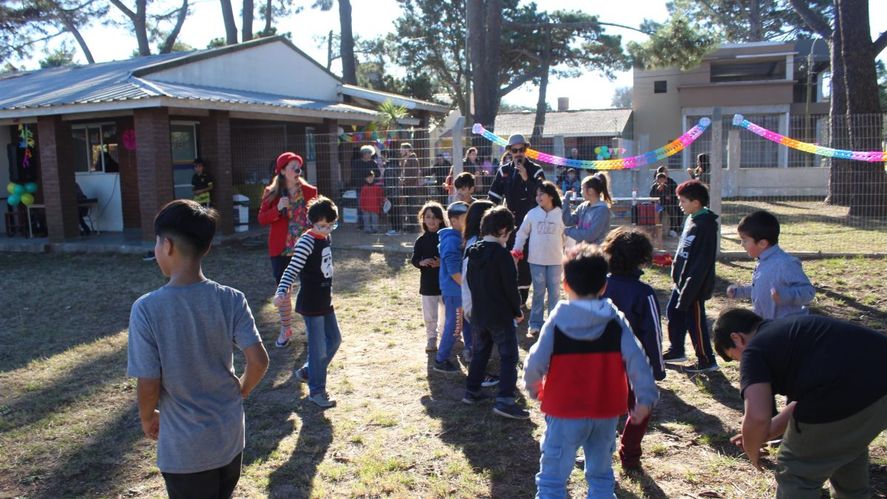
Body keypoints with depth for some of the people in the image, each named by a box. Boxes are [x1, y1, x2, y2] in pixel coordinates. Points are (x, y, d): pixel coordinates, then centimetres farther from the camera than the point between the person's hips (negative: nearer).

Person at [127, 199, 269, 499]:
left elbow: (148, 384, -16)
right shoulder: (231, 299, -12)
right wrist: (239, 393, 7)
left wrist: (147, 418, 5)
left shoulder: (147, 308, -20)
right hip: (230, 436, 3)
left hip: (184, 447, -3)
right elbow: (259, 362, -13)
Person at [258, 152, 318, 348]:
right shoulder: (272, 192, 0)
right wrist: (278, 209, -19)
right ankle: (285, 329, 21)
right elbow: (262, 219, -3)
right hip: (281, 249, 1)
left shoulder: (309, 191, 0)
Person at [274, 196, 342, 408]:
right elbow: (292, 268, -30)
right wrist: (281, 291, -44)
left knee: (334, 339, 18)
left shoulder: (325, 238, 6)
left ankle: (307, 372, 35)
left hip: (325, 300, 9)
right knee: (318, 347, 0)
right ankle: (316, 391, 15)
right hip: (311, 303, -9)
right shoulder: (307, 242, -19)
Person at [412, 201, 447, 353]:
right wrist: (421, 262, -22)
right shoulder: (421, 240, -1)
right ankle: (431, 338, 25)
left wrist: (442, 263, -22)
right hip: (428, 283, 1)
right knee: (430, 314, 8)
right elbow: (414, 259, -1)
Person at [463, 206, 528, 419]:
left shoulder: (473, 252, 5)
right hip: (501, 315, -7)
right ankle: (505, 400, -7)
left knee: (480, 352, 21)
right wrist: (517, 310, -3)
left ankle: (472, 391, 26)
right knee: (509, 357, -2)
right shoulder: (501, 253, -17)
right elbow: (511, 286, -16)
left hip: (479, 313, 7)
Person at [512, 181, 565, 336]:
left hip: (555, 260, 0)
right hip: (536, 259, 0)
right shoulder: (532, 213, -2)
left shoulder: (561, 214, -4)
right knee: (538, 291, 6)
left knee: (554, 292, 9)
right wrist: (517, 250, 0)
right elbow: (522, 233, 6)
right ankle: (535, 323, 15)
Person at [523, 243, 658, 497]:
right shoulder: (616, 321, -6)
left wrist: (534, 388, 7)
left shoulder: (557, 321, -11)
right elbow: (637, 360, -12)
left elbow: (536, 362, -12)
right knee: (601, 475, 21)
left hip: (564, 412, -3)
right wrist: (645, 398, -6)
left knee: (552, 478, 7)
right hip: (606, 412, 3)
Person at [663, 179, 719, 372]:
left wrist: (688, 291, -23)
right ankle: (676, 351, 35)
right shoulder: (692, 219, 6)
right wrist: (676, 264, 17)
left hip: (695, 284, -10)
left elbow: (702, 262, -24)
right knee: (673, 312, 19)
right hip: (682, 280, 10)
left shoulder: (705, 226, -23)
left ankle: (706, 360, 16)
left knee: (695, 322, 2)